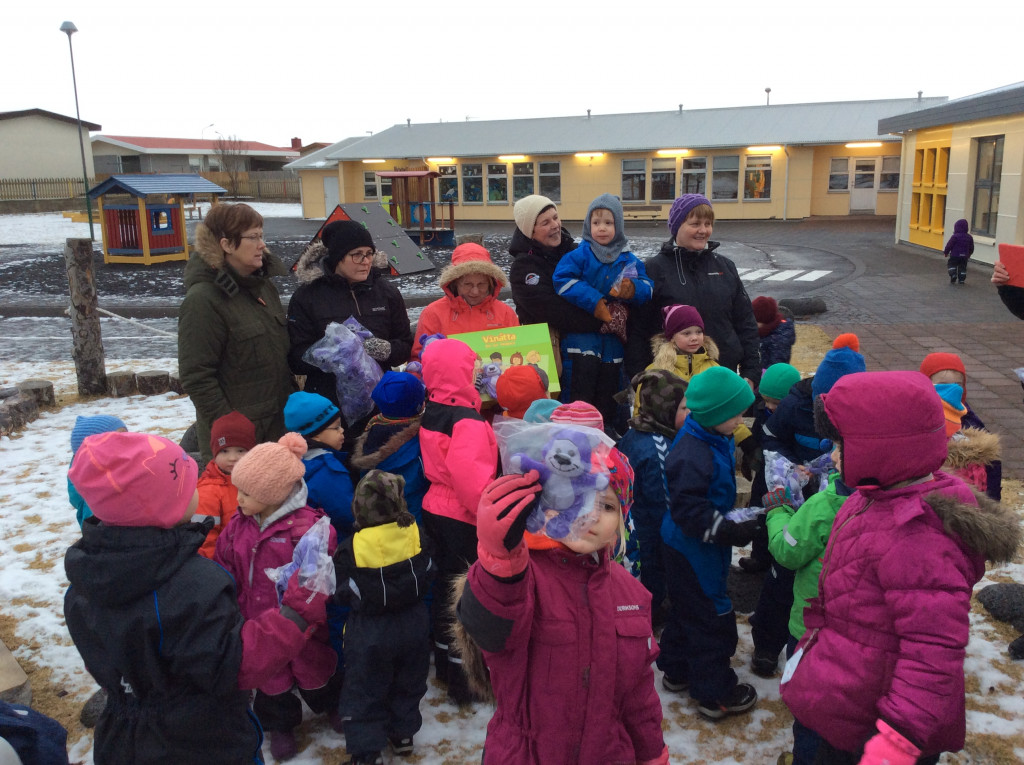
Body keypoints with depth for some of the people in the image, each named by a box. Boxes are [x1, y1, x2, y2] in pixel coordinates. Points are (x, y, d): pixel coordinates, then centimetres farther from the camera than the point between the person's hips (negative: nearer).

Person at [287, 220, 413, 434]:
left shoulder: (386, 291, 7)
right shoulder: (307, 296, 0)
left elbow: (405, 346, 10)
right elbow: (296, 358, -6)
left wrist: (387, 349, -13)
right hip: (328, 406, -2)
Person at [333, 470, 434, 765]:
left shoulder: (351, 549, -21)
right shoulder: (415, 534, -15)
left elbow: (343, 593, -8)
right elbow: (427, 575, 1)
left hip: (370, 633, -3)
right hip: (413, 627, 3)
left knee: (365, 691, 14)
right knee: (407, 684, 24)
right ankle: (403, 733, 38)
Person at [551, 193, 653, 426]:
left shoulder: (629, 260, 7)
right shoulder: (579, 255, -4)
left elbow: (647, 287, 6)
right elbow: (562, 280, -15)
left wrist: (634, 289, -18)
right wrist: (593, 302, -19)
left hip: (614, 339, 4)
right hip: (581, 335, -4)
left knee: (609, 390, 12)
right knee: (579, 391, -8)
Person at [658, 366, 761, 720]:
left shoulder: (714, 438, 1)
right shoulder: (692, 455, -32)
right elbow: (687, 509, -32)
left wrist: (731, 520, 14)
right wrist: (727, 530, -33)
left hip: (685, 546, 10)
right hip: (692, 549, -10)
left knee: (686, 610, 24)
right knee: (711, 617, 4)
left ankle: (676, 671, 42)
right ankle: (715, 693, 21)